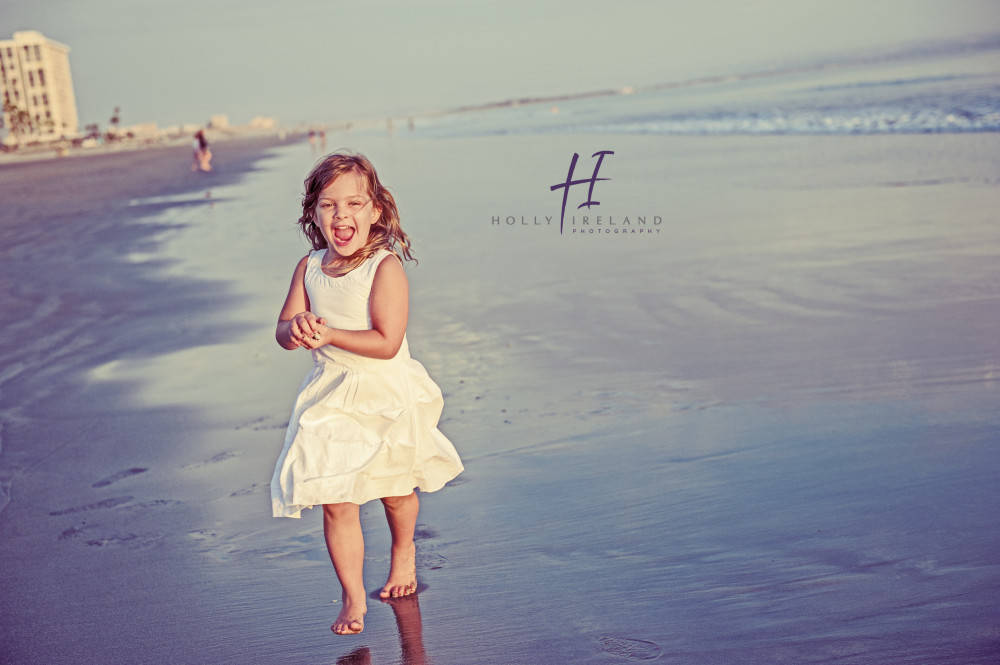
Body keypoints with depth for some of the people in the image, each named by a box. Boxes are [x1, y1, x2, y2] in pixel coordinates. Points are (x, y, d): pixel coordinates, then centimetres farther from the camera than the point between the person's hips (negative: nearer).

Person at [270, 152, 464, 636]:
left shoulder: (386, 267, -19)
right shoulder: (309, 268, -2)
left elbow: (387, 343, -25)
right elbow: (282, 331, 1)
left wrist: (328, 334, -31)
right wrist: (297, 329, -23)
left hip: (385, 397, -3)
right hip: (331, 401, 3)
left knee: (395, 490, 19)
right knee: (335, 504, -2)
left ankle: (404, 551, 51)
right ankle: (352, 598, 12)